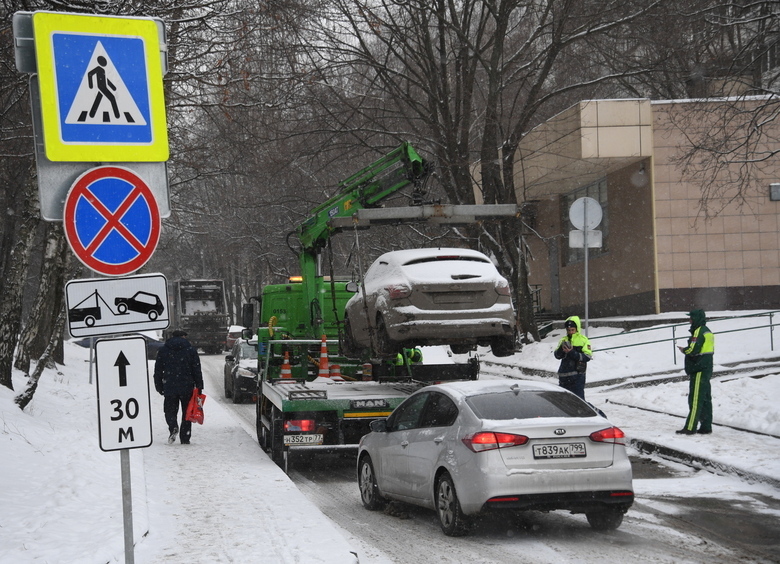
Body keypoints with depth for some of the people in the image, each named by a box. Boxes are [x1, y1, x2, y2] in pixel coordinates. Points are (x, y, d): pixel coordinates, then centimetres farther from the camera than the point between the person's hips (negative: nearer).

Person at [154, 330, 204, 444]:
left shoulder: (163, 350, 7)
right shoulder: (191, 350, 4)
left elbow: (158, 371, 8)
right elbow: (197, 370, 2)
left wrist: (159, 387, 14)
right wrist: (199, 387, 5)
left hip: (169, 387, 0)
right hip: (187, 387, 0)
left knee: (170, 410, 9)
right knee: (186, 413, 8)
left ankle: (173, 427, -21)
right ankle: (185, 438, 4)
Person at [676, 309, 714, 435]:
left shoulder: (699, 332, -14)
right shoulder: (707, 331, 17)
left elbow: (693, 349, -22)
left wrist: (684, 350, -2)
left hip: (699, 370, -10)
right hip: (707, 370, 10)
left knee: (695, 400, -9)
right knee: (705, 399, 11)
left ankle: (690, 428, -9)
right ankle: (706, 427, 13)